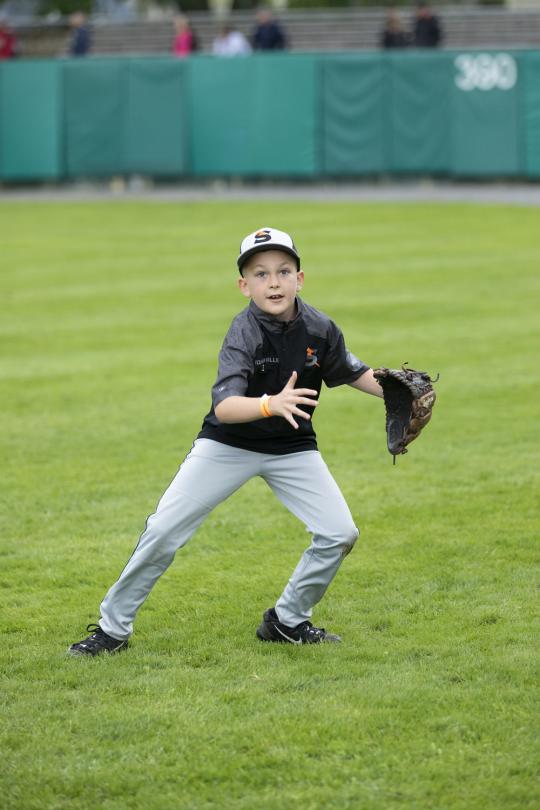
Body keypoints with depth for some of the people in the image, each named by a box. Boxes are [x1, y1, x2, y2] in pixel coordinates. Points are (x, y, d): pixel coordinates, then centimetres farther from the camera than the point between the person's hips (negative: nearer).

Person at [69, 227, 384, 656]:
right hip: (228, 446, -4)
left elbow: (352, 372, 7)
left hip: (293, 449, 4)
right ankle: (112, 628, 5)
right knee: (163, 531, -8)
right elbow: (224, 407, -39)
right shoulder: (244, 333, -26)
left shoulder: (319, 329, -13)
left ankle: (288, 621, 14)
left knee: (340, 533, -6)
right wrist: (272, 404, -57)